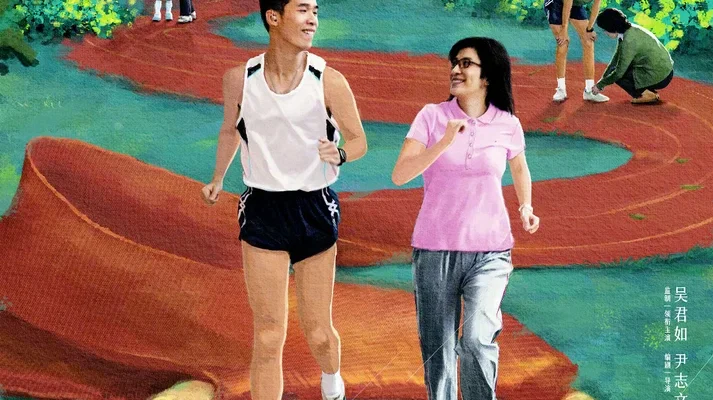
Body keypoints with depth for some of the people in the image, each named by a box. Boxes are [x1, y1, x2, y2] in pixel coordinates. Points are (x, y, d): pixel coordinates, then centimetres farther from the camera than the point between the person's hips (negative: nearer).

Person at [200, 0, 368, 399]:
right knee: (269, 337, -4)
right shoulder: (240, 79, -4)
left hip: (315, 209, 0)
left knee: (319, 332, 11)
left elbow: (359, 140, 0)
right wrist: (218, 178, 29)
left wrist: (339, 154, -23)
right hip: (262, 210, 0)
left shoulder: (329, 82, -10)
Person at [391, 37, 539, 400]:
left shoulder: (507, 125, 1)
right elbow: (399, 175, -14)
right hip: (434, 249, 1)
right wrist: (445, 142, -24)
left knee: (477, 340, -19)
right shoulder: (432, 116, -3)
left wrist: (526, 208, 5)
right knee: (437, 350, 9)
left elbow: (519, 168, 22)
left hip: (489, 251, 0)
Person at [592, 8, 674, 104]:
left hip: (659, 78, -9)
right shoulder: (629, 30, 4)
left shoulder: (629, 40, -24)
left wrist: (600, 85, -6)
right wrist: (603, 79, 13)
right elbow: (616, 58, 13)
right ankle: (650, 92, 14)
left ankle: (646, 95, -4)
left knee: (617, 76, -3)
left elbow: (619, 72, -18)